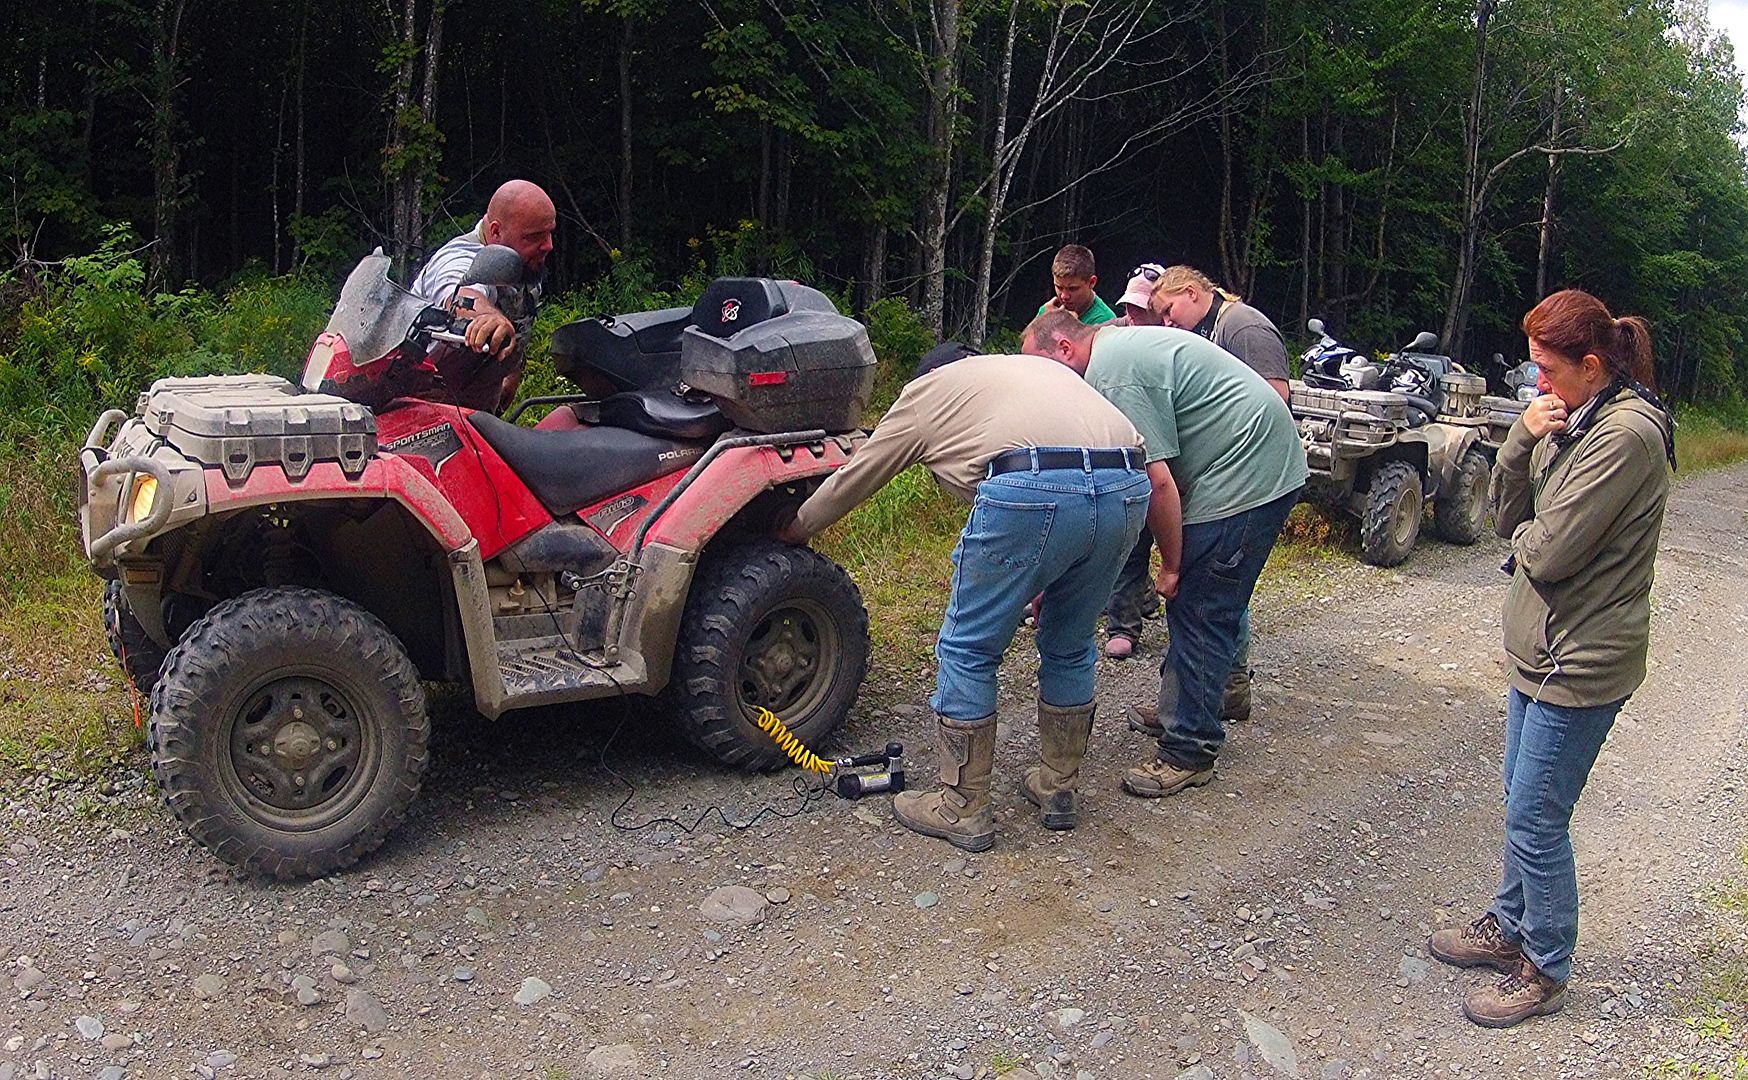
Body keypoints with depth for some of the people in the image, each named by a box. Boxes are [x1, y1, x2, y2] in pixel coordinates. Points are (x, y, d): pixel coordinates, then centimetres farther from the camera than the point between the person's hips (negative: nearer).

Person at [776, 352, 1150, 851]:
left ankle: (962, 810, 20)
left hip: (1031, 491, -6)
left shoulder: (926, 390, 24)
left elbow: (852, 479, 32)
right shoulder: (1038, 366, 38)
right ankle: (1058, 790, 38)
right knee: (1070, 648, 25)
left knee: (967, 652, 11)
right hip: (1128, 490, 6)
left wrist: (797, 529, 49)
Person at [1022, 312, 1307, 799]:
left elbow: (1155, 480, -23)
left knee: (1199, 612, -6)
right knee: (1190, 605, 18)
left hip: (1245, 480, -11)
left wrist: (1171, 565, -12)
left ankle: (1188, 752, 1)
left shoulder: (1115, 375, -19)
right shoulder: (1120, 345, 15)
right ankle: (1180, 706, 30)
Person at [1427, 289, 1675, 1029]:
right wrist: (1522, 441, -9)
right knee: (1523, 803, 20)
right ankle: (1512, 927, 37)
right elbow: (1507, 516, 7)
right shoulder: (1573, 420, 8)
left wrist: (1523, 538, -1)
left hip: (1581, 661, -9)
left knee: (1535, 820, 1)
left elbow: (1548, 550, -24)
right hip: (1541, 646, 9)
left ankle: (1546, 970, 18)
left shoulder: (1627, 433, -21)